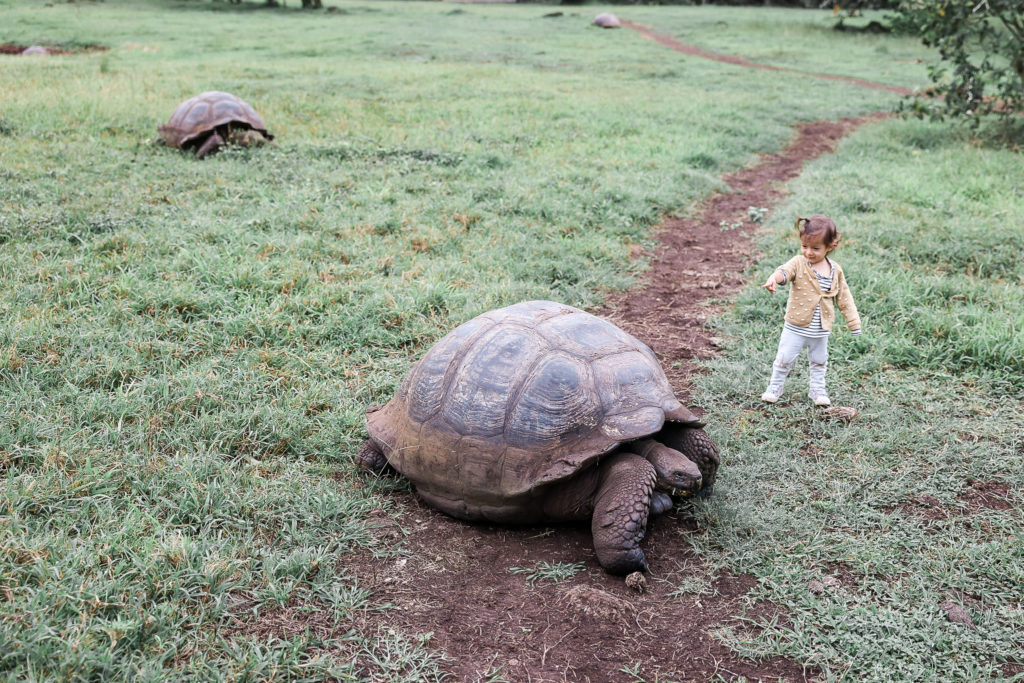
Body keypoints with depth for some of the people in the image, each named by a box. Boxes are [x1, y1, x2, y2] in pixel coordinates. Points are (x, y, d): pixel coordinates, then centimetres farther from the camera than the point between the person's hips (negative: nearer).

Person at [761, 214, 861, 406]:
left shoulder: (835, 270, -3)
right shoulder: (799, 263, -13)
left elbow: (844, 297, 6)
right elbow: (785, 271, -36)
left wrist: (853, 322, 7)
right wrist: (774, 278, -60)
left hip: (821, 330, 3)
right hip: (796, 327, -2)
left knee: (819, 362, 18)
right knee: (784, 359, 6)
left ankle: (817, 390, 36)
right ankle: (775, 387, 25)